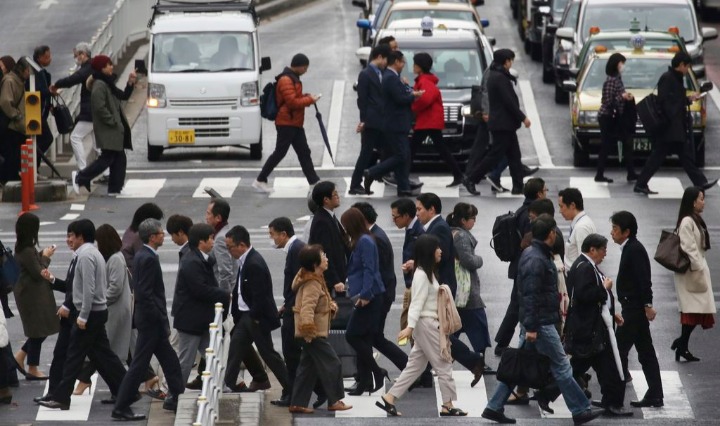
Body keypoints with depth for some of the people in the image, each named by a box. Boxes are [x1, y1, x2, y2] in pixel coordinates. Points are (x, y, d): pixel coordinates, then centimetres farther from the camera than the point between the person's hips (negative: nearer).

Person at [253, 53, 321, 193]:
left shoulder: (292, 78, 15)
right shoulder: (286, 80, -18)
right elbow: (292, 102, -23)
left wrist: (305, 97, 6)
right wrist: (310, 100, -15)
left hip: (295, 123, 10)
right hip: (286, 123, -10)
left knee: (304, 152, 9)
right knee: (280, 152, -5)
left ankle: (314, 181, 11)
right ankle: (260, 180, 1)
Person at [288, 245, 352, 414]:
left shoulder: (315, 280, 14)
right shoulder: (312, 285, -19)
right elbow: (307, 309, -29)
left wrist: (331, 305, 7)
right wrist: (308, 331, -32)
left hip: (312, 334, 10)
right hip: (313, 334, -10)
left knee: (308, 368, 12)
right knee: (332, 365, -4)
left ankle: (298, 403, 14)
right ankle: (334, 401, 2)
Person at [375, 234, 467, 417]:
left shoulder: (429, 272, 13)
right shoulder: (422, 275, -16)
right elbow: (417, 303, -22)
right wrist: (410, 326, -29)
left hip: (431, 324, 10)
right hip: (427, 324, -10)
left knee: (415, 366, 9)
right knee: (444, 365, -1)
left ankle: (388, 399, 7)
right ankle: (448, 406, 6)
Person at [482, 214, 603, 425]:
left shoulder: (531, 253, 12)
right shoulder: (537, 260, -20)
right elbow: (530, 295, -24)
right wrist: (530, 327, -25)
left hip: (533, 321, 10)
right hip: (540, 324, -10)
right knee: (561, 366, -1)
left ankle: (494, 407, 13)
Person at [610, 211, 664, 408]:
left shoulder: (634, 250, -16)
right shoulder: (631, 248, 14)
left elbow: (643, 280, -23)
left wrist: (647, 305, -25)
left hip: (634, 309, -10)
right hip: (634, 309, 10)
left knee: (618, 349, -7)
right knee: (645, 353, 10)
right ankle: (654, 396, 13)